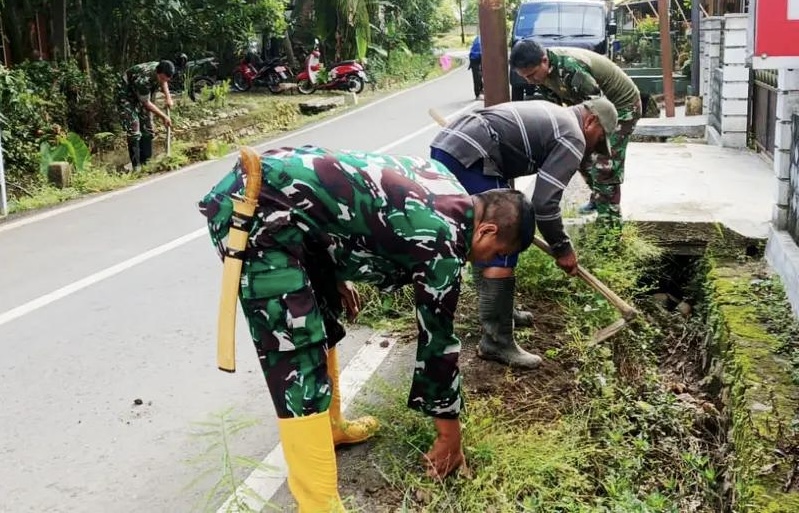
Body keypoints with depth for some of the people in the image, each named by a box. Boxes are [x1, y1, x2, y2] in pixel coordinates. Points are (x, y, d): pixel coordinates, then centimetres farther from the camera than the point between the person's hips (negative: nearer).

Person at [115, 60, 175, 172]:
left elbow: (163, 82, 9)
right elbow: (146, 104, -25)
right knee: (133, 130, -16)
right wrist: (164, 117, -17)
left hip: (143, 95, 8)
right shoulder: (143, 79, -40)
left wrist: (168, 97, -6)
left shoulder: (162, 71, -19)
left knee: (148, 129, 6)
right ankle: (136, 166, -12)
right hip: (126, 96, -8)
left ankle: (146, 162, 14)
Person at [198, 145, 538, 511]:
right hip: (256, 210, -10)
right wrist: (449, 432, 11)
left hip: (271, 182, 10)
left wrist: (337, 278, 29)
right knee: (297, 358, -10)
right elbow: (436, 336, -1)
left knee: (323, 316, 22)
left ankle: (330, 426, 40)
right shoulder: (443, 241, -10)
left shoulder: (445, 190, 14)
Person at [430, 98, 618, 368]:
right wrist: (562, 248, 6)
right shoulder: (573, 138, 0)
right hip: (466, 159, -10)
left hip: (444, 145, 10)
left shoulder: (550, 115, 27)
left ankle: (497, 310, 36)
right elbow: (545, 202, -7)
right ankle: (496, 341, -3)